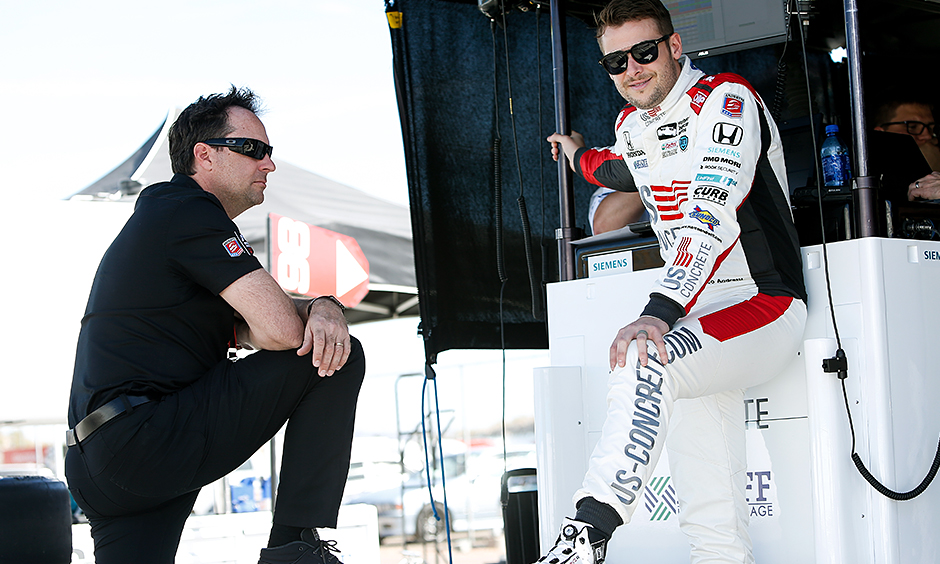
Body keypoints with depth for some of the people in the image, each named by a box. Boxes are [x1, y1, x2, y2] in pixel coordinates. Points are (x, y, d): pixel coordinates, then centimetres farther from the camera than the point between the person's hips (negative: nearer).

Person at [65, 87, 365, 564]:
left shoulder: (160, 213, 26)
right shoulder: (189, 213, -7)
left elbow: (249, 326, 20)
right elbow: (282, 329, -17)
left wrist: (323, 307, -3)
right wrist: (314, 313, 9)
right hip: (149, 440, -10)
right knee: (338, 359, -8)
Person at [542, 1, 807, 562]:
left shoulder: (726, 100, -11)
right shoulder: (632, 126, 13)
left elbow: (711, 214, -26)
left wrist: (659, 313, -37)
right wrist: (581, 155, 56)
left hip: (766, 306, -7)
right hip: (693, 319, 7)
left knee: (643, 364, -34)